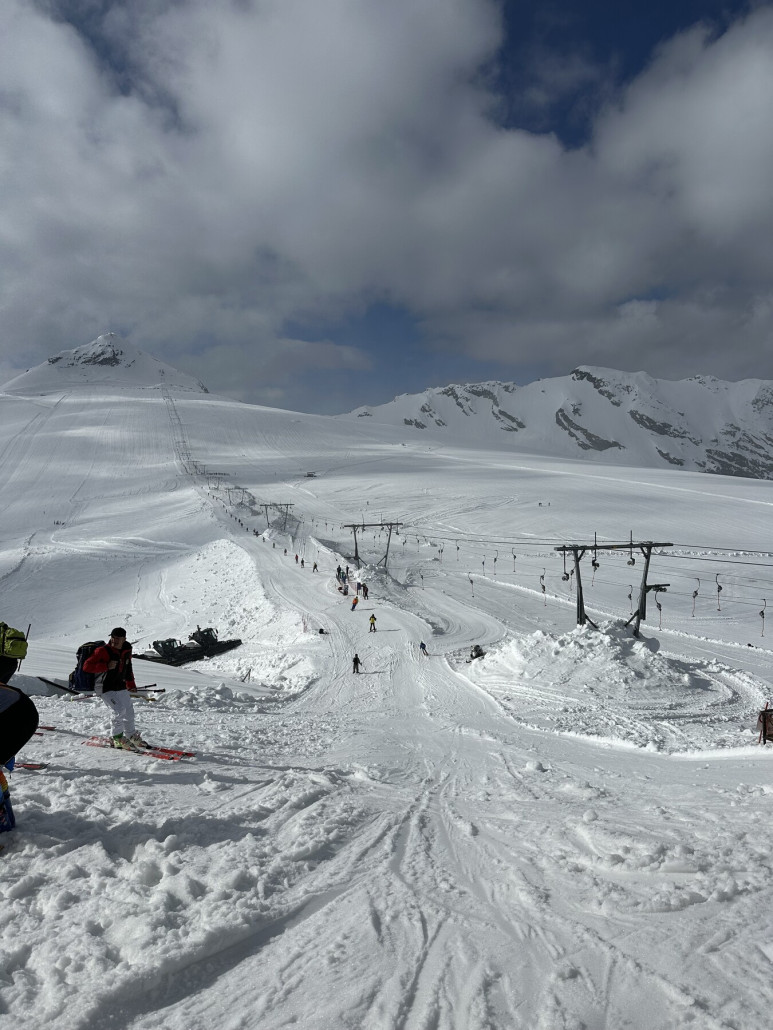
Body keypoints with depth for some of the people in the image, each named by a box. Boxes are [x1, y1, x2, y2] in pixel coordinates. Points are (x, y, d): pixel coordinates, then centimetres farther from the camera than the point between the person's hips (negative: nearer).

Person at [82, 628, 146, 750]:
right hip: (105, 688, -7)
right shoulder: (103, 651, -18)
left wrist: (131, 684, 24)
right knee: (118, 711, -19)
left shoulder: (126, 650, 3)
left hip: (121, 687, 7)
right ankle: (116, 737, 1)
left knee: (129, 711, 15)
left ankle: (131, 735, 35)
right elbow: (87, 666, -22)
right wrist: (107, 666, -30)